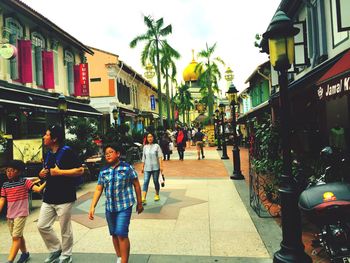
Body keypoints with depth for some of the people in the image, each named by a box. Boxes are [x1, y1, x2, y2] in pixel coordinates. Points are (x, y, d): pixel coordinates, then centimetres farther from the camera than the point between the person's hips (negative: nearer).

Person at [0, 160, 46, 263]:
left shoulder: (25, 182, -9)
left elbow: (38, 189, -18)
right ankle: (25, 254, 36)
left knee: (16, 237, -9)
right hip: (10, 215, 6)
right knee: (18, 236, 18)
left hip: (21, 213, -6)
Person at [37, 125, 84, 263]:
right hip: (49, 197, 8)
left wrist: (59, 172, -21)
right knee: (42, 226, 11)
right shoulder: (49, 154, 13)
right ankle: (55, 249, 31)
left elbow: (80, 170, -18)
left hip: (64, 198, -8)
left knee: (65, 230, 5)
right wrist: (43, 174, 5)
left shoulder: (67, 152, -13)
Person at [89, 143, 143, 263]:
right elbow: (98, 190, 6)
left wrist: (139, 203, 2)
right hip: (109, 208, 5)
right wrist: (92, 206, -3)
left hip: (124, 206, -4)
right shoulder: (103, 172, 3)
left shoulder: (127, 168, -8)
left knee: (122, 234, -9)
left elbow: (136, 185, -2)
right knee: (114, 234, 15)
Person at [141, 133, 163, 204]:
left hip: (155, 167, -2)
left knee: (156, 182, 9)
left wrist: (161, 166, -12)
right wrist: (142, 167, 13)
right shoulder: (145, 147, 7)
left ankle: (157, 195, 30)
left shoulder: (156, 146, -2)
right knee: (145, 182, -8)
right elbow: (143, 158, 13)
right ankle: (143, 198, -10)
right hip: (147, 168, 2)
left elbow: (160, 157, -6)